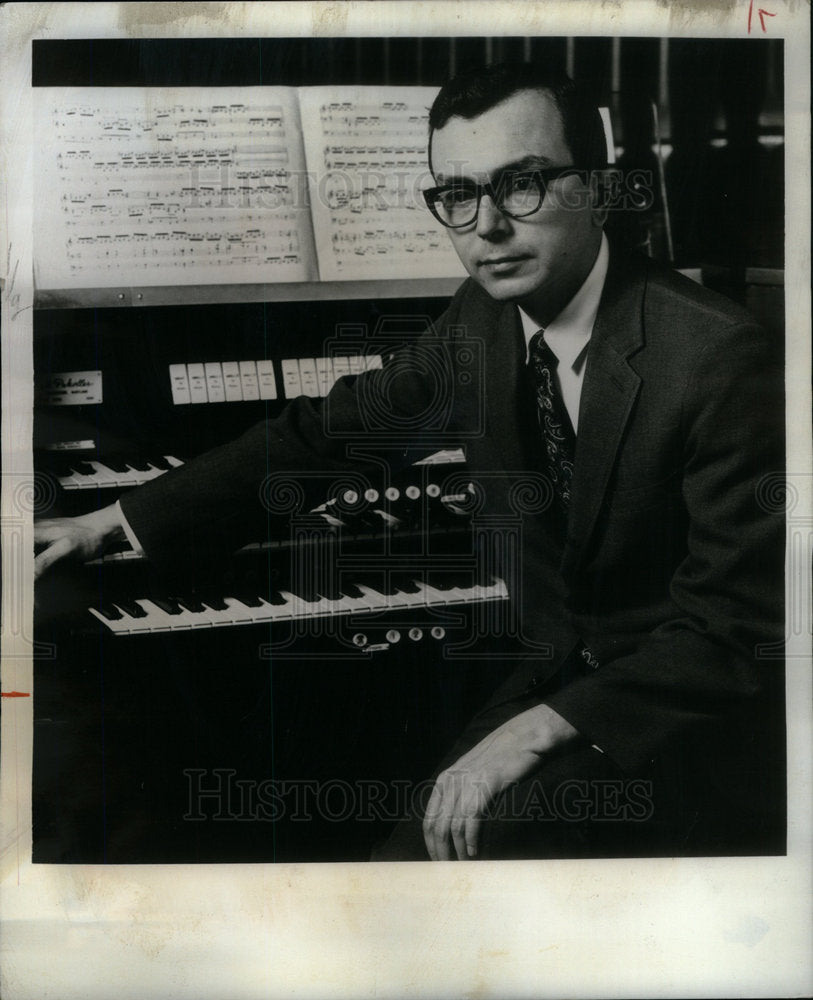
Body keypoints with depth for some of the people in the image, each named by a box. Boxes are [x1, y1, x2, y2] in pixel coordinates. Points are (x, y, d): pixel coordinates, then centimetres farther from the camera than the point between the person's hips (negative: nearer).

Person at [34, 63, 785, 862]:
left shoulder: (721, 360, -22)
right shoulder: (479, 320, -1)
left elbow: (738, 631, -21)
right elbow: (330, 429, 8)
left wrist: (539, 730, -30)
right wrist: (117, 521, 11)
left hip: (700, 720, -5)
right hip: (563, 675, 5)